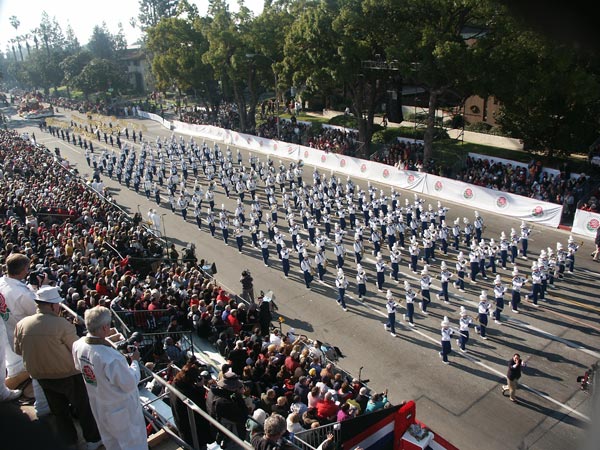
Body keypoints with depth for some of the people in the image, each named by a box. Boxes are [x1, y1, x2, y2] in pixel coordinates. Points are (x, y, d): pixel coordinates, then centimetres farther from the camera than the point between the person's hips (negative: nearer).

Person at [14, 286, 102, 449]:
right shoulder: (63, 324, -26)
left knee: (59, 411, 23)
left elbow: (18, 350, 5)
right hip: (68, 375, -5)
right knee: (84, 408, 16)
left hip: (41, 376, 5)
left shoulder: (21, 324, -11)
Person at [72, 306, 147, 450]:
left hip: (97, 405, 7)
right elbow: (131, 384, -27)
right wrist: (135, 361, -13)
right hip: (120, 409, -7)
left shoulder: (78, 345, -19)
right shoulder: (112, 359, -41)